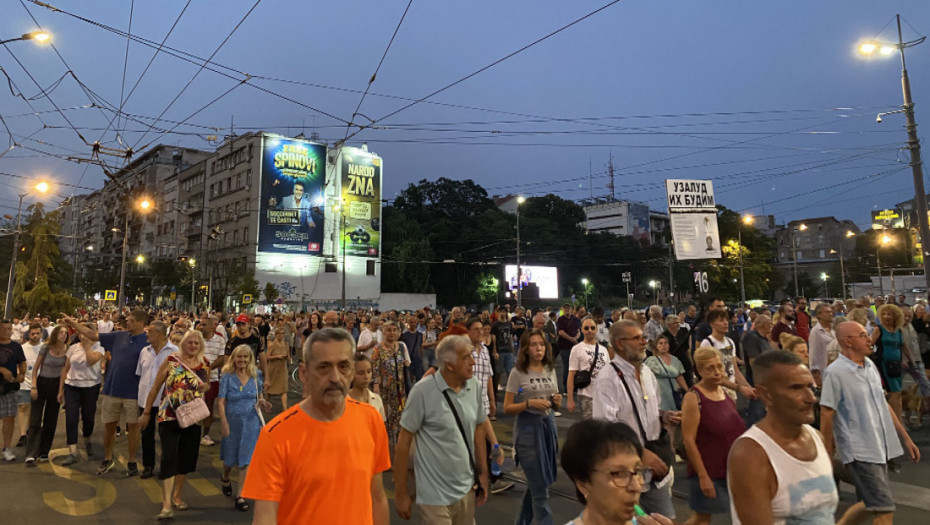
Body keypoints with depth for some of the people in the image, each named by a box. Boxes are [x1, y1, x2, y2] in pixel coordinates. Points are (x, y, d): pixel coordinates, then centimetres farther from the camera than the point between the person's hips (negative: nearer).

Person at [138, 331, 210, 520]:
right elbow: (156, 387, -1)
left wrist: (205, 387, -7)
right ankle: (166, 504, -2)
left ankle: (176, 496, 32)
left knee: (186, 459, 12)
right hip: (169, 417, -3)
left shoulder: (204, 364, 1)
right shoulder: (171, 360, -8)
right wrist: (146, 412, 2)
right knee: (169, 457, -9)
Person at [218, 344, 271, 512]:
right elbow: (220, 402, -11)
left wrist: (263, 403, -10)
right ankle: (225, 479, 48)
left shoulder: (255, 376, 0)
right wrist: (225, 424, -18)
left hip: (251, 422, 1)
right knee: (230, 456, 15)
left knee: (245, 459, 2)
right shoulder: (227, 377, -8)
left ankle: (240, 495, 12)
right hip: (233, 421, -1)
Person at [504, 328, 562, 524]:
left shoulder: (550, 370, 6)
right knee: (540, 487, 0)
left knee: (535, 484, 18)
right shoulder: (517, 373, -10)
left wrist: (557, 401, -6)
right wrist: (530, 403, -23)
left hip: (548, 425, 6)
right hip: (527, 429, -6)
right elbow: (507, 408, -9)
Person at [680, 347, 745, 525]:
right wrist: (702, 476, -20)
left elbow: (735, 431, 17)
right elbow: (688, 440, -19)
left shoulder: (725, 392, 5)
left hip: (731, 468, 7)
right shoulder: (693, 397, -17)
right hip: (708, 471, -7)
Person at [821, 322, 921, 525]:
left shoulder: (870, 365, 8)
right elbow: (826, 415, -14)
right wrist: (828, 455, -11)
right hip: (859, 452, -8)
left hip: (881, 448, 8)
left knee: (870, 504, 16)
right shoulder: (835, 372, -17)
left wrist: (906, 437, 17)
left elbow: (883, 404, 17)